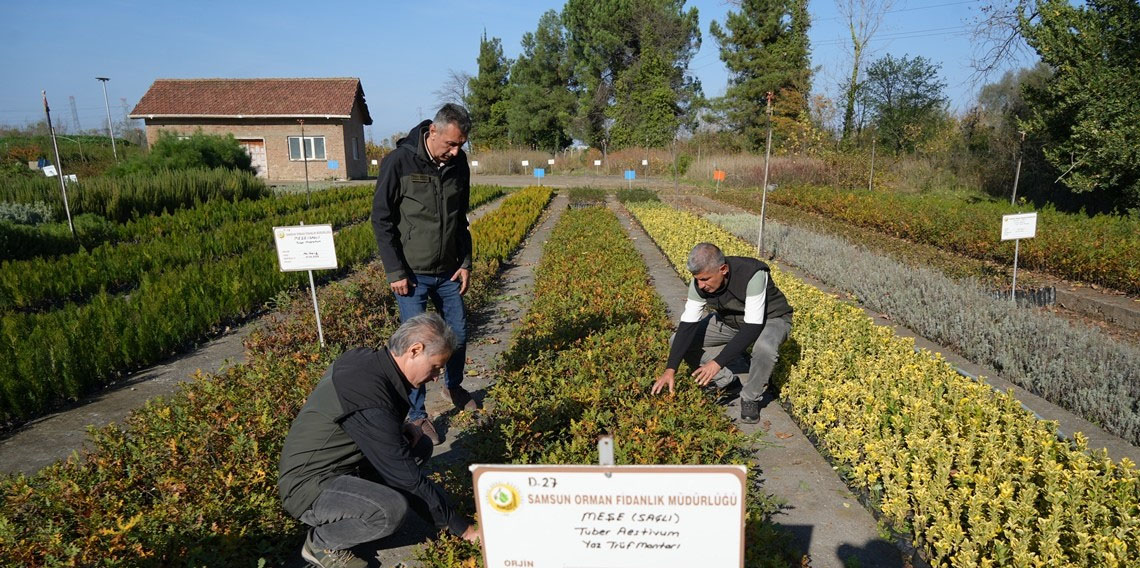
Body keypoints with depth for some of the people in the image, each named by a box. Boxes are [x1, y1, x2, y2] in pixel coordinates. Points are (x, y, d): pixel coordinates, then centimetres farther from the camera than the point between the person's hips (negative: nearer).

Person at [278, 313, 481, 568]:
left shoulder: (366, 358, -5)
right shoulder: (369, 395, -31)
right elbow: (407, 479, -27)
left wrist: (399, 427, -2)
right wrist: (463, 529, -18)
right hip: (309, 486, -9)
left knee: (420, 447, 4)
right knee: (392, 508, -32)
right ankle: (322, 542, -3)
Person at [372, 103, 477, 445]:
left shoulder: (458, 164, 0)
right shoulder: (399, 162, -16)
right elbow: (381, 220, -11)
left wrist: (466, 263, 7)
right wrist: (395, 272, -13)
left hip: (447, 272, 5)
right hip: (411, 274, -5)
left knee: (459, 332, 13)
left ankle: (453, 387, 40)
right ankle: (416, 414, 14)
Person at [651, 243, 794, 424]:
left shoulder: (752, 275, -38)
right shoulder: (700, 282, -22)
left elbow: (752, 327, -39)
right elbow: (687, 325, -21)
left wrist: (718, 362, -42)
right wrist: (670, 370, -28)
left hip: (769, 319, -5)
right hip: (730, 320, 5)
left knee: (764, 347, -40)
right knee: (678, 341, -9)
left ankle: (751, 398, -11)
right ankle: (724, 381, 8)